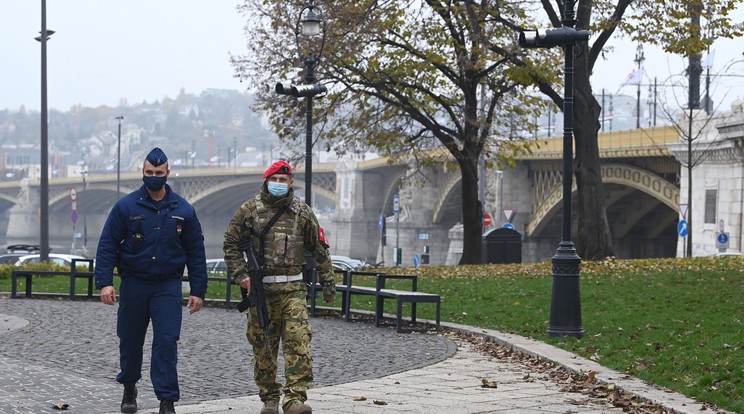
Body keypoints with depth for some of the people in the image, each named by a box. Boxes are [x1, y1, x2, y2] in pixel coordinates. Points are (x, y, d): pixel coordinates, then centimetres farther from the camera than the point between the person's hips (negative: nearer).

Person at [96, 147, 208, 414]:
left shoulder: (183, 210, 3)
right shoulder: (126, 207, -2)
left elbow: (196, 252, 7)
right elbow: (107, 246, -2)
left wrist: (198, 290, 3)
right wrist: (105, 282, -13)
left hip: (168, 286, 0)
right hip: (133, 284, 0)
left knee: (166, 342, -10)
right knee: (130, 340, 11)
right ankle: (129, 388, 35)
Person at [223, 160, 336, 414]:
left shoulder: (302, 212, 7)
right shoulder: (249, 210, 4)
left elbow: (319, 250, 12)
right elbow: (231, 244, 7)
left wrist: (328, 283, 11)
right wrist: (242, 275, -5)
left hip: (293, 289, 0)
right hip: (260, 289, 0)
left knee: (298, 343, -13)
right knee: (263, 347, 5)